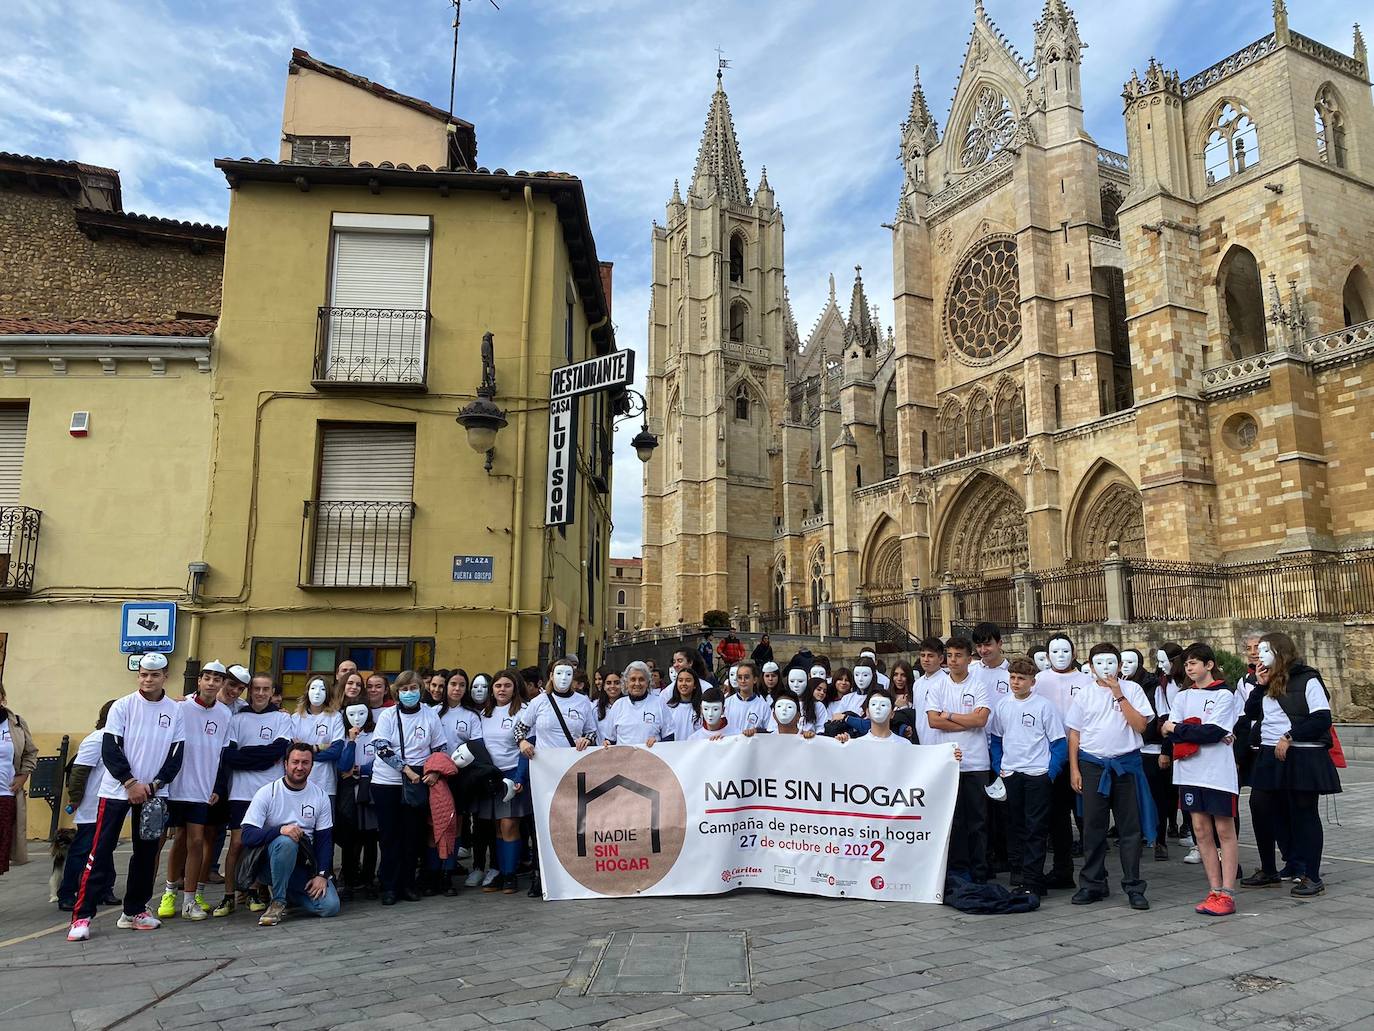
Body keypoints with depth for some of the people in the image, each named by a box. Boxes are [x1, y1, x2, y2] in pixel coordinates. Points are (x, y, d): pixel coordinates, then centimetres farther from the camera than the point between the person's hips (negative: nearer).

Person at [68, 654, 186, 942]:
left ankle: (134, 911, 20)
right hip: (116, 789, -2)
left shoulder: (175, 711, 2)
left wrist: (155, 784, -10)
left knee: (146, 853, 7)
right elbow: (110, 749, -7)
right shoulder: (123, 706, -3)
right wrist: (131, 783, -15)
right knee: (101, 851, -6)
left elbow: (176, 754, 2)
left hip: (154, 792, 3)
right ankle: (82, 916, 1)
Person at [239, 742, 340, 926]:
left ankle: (287, 892, 12)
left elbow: (325, 840, 2)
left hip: (306, 863, 3)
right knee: (286, 841, -37)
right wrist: (280, 829, -33)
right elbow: (248, 836, -16)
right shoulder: (267, 793, -7)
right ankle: (277, 901, -17)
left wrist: (322, 874, -10)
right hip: (273, 860, -3)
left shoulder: (320, 795, 1)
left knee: (330, 906, -17)